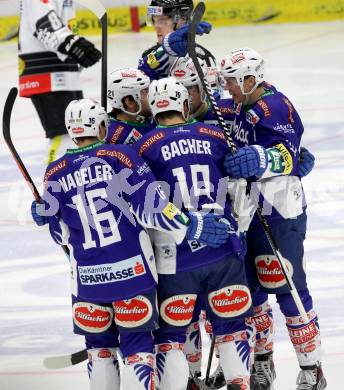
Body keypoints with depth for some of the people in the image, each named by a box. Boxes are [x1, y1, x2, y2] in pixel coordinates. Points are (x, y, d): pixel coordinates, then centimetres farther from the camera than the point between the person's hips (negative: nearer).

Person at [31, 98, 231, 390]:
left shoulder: (55, 173, 2)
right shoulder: (120, 155, -6)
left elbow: (61, 233, 5)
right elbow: (151, 207, -13)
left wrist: (43, 213, 24)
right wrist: (193, 227, -7)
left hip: (87, 277, 2)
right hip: (132, 269, -2)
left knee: (99, 344, 19)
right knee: (137, 344, 5)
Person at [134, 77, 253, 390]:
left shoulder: (145, 146, -3)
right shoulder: (216, 137, 6)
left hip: (175, 257, -2)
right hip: (224, 252, 2)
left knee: (170, 334, 7)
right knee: (231, 327, 14)